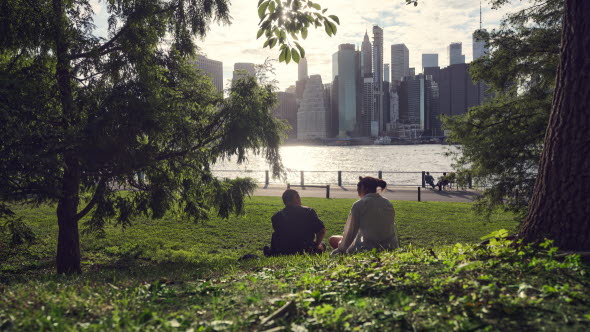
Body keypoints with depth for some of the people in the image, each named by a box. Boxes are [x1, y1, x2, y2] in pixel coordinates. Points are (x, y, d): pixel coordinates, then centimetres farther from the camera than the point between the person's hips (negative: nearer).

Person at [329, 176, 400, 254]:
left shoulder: (359, 205, -9)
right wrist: (396, 247, 31)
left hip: (368, 249, -7)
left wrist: (341, 248, 14)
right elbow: (393, 228, 16)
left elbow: (351, 231, -3)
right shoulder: (388, 203, 8)